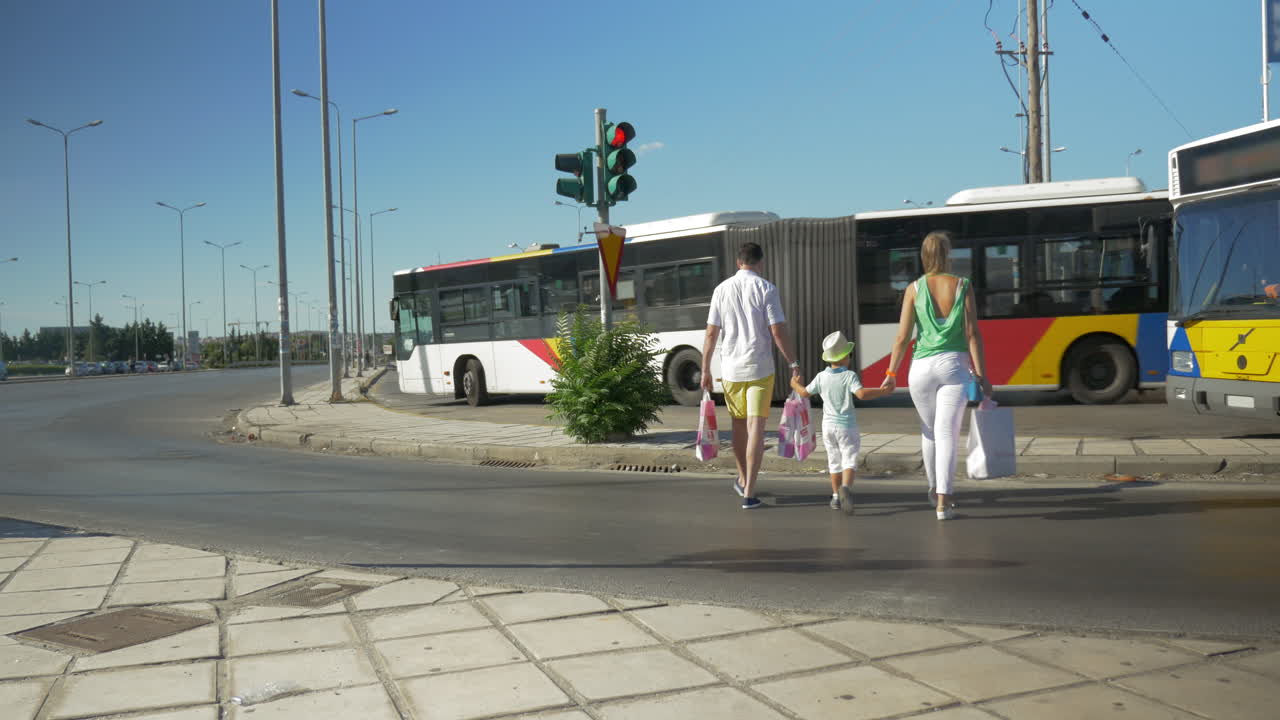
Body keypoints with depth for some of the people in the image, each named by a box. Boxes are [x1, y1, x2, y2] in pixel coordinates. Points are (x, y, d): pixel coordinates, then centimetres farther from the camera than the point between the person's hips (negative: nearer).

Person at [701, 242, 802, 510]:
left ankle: (743, 479, 35)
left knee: (739, 424, 19)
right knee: (756, 427, -3)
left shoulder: (722, 289, 3)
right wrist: (793, 363, 0)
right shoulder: (766, 289, -5)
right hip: (759, 368, -3)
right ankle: (749, 492, -7)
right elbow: (778, 332, -10)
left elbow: (711, 334, 2)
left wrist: (705, 371, 8)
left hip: (731, 369, 3)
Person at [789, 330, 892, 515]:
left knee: (834, 462, 16)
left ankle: (836, 496, 22)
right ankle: (846, 487, -30)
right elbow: (862, 393, -27)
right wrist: (883, 392, -20)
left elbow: (805, 393, 10)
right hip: (847, 425, -4)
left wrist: (795, 385, 30)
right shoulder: (850, 376, -12)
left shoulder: (821, 377, 0)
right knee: (849, 461, -5)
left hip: (828, 425, 4)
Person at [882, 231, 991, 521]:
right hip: (954, 365, -1)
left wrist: (891, 372, 7)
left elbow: (902, 336, -2)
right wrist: (981, 374, 0)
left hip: (922, 367, 1)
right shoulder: (962, 286, -1)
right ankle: (943, 502, -10)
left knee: (929, 430, 20)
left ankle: (934, 489, 35)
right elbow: (973, 334, -4)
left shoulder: (914, 288, 0)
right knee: (948, 433, -2)